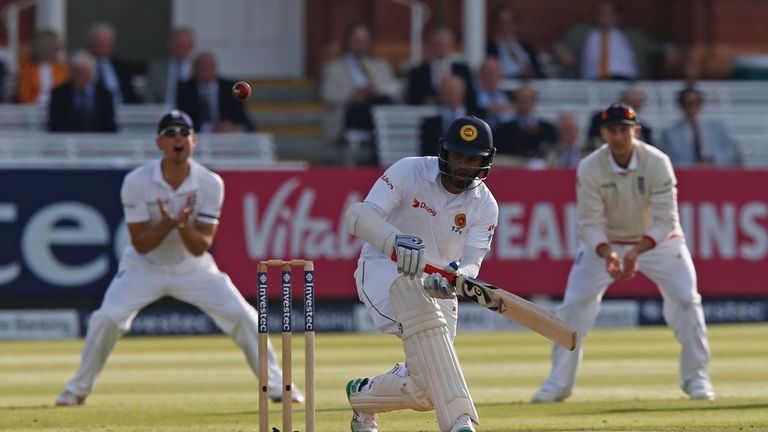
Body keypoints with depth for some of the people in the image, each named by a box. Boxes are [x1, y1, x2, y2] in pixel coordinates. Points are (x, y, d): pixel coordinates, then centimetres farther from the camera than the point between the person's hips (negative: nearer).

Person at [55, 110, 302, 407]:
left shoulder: (210, 184, -17)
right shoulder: (137, 182, -19)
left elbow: (200, 247, -17)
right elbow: (140, 243, -17)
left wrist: (183, 225, -38)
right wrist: (167, 224, -35)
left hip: (192, 268, 1)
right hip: (145, 268, -1)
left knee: (243, 316, -13)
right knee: (106, 318, -20)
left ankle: (276, 385, 3)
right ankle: (78, 390, 0)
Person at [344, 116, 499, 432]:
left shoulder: (484, 206, -6)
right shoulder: (409, 171, -16)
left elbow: (472, 264, -17)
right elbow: (359, 215, -29)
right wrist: (397, 241, -50)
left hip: (436, 284, 5)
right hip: (383, 267, -5)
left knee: (426, 389, -4)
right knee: (423, 313, -39)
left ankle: (362, 395, 32)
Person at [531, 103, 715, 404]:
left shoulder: (657, 163, -24)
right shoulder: (589, 169, -22)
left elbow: (665, 221, -24)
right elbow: (590, 224, -18)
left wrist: (637, 251, -39)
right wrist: (607, 253, -38)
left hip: (657, 239, 0)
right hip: (605, 242, 1)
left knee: (686, 298, -13)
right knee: (574, 303, -11)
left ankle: (696, 377, 3)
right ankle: (559, 382, -1)